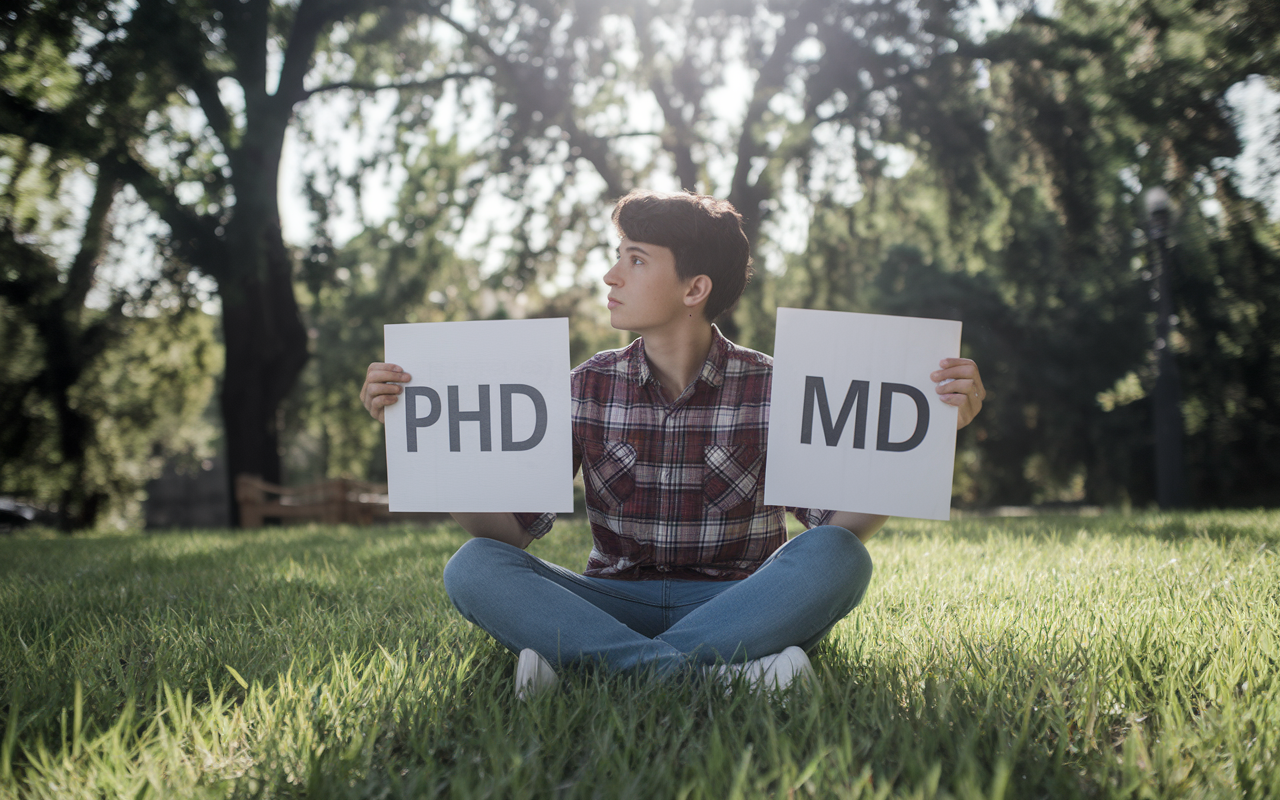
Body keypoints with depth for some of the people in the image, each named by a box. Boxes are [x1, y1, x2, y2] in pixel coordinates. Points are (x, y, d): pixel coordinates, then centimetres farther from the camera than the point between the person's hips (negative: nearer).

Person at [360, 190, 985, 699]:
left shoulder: (772, 389, -1)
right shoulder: (589, 389, 4)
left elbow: (841, 524, -10)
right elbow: (506, 528, -2)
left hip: (739, 604, -1)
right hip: (614, 603, 2)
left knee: (838, 558, -30)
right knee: (473, 568, -23)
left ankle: (592, 663, -31)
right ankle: (718, 675, -34)